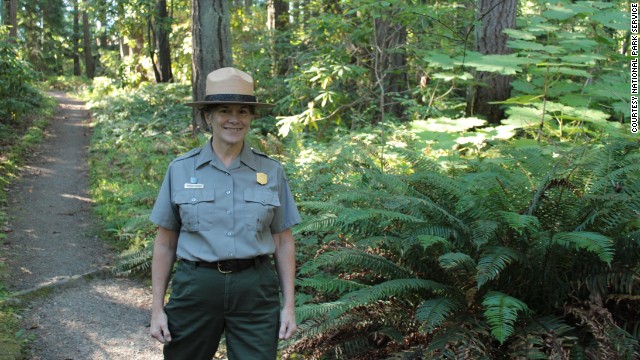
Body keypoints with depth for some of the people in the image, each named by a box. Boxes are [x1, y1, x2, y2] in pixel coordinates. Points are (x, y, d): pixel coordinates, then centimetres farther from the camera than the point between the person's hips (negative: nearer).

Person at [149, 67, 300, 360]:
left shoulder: (271, 171, 2)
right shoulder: (180, 169, 0)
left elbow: (283, 242, 6)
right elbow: (165, 243, 4)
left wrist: (289, 305, 2)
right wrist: (157, 308, 2)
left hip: (255, 291, 0)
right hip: (195, 287, 0)